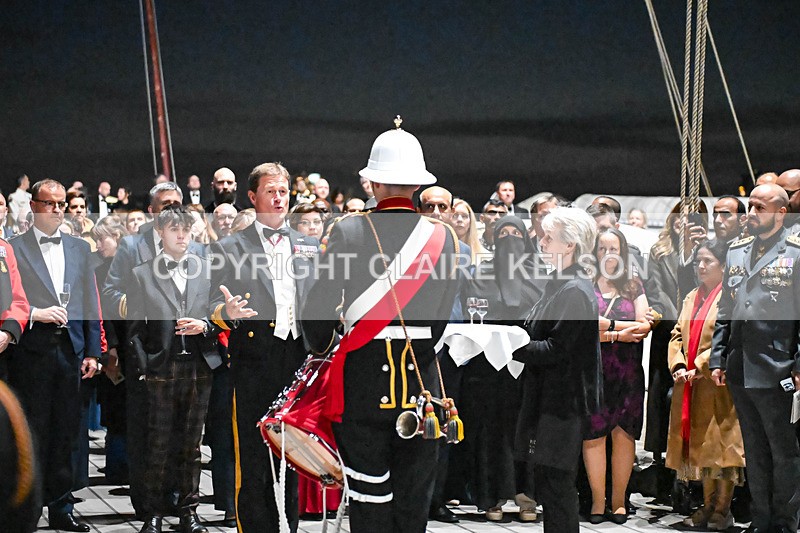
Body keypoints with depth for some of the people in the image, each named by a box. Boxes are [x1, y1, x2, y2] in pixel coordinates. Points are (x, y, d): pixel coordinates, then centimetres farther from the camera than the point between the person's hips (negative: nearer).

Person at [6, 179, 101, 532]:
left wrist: (92, 352, 9)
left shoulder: (79, 249, 14)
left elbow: (90, 303, 14)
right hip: (31, 352, -4)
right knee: (32, 435, 0)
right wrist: (35, 313, -16)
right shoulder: (13, 248, -1)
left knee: (65, 434, 8)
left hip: (70, 350, 4)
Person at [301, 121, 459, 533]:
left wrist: (321, 350, 14)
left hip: (362, 383, -2)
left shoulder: (348, 231, -6)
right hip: (421, 383, 2)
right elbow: (442, 316, 5)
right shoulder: (444, 237, 1)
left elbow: (318, 309, -5)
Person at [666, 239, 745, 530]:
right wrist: (678, 366, -4)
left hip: (718, 385, -7)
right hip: (690, 386, 7)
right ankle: (708, 505, 18)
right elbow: (677, 335, 12)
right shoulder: (692, 298, 16)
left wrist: (700, 368, -18)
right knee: (700, 446, 10)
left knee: (721, 445, -3)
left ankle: (723, 510, 4)